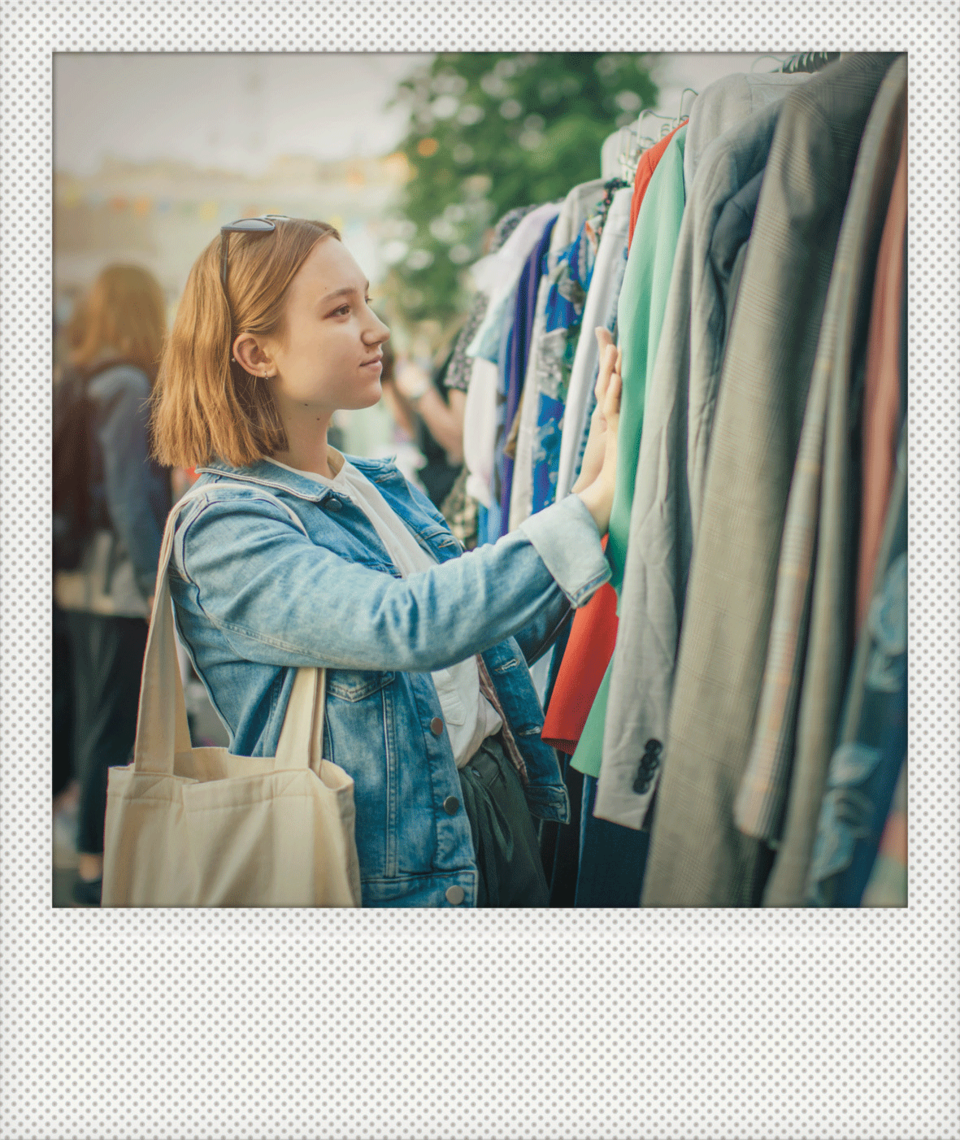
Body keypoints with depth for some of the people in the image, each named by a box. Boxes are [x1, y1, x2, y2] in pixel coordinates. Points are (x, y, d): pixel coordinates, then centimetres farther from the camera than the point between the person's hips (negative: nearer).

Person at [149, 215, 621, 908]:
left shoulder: (383, 486, 8)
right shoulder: (225, 532, -16)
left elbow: (498, 642, 11)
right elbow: (408, 626, -31)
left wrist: (590, 478, 2)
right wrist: (591, 507, -29)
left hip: (504, 800, 7)